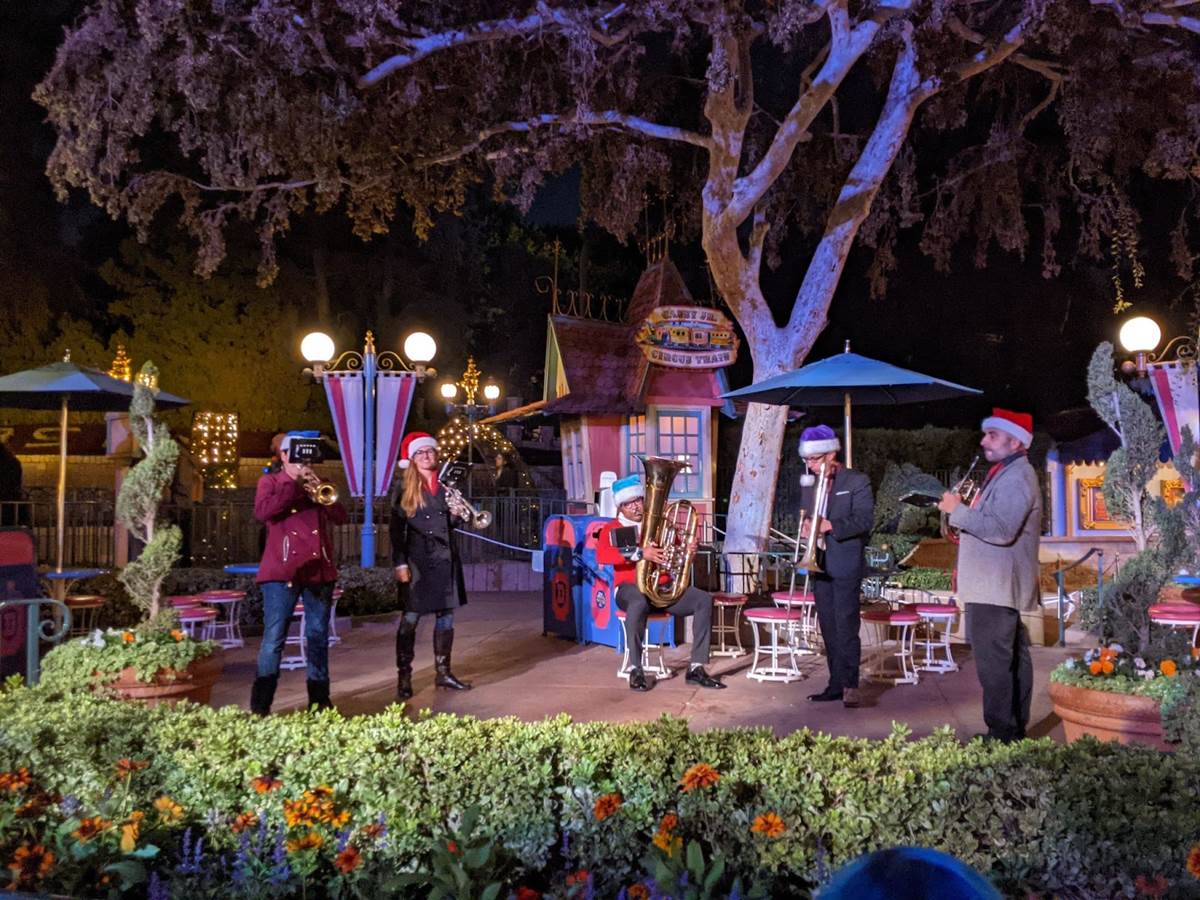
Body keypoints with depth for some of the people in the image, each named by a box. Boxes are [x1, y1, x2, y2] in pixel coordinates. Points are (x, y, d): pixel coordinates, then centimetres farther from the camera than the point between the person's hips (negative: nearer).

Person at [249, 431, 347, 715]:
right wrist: (293, 482, -12)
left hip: (319, 570, 4)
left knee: (318, 637, 8)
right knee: (273, 638, -6)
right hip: (282, 571, -4)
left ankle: (320, 699, 16)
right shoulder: (270, 481, 7)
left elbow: (340, 517, 3)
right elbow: (262, 512, -13)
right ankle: (260, 705, -1)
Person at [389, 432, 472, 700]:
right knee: (410, 618, -3)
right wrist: (400, 563, -12)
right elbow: (396, 529, -4)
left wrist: (458, 514, -6)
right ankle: (404, 677, 3)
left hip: (445, 557, 4)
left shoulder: (446, 485, 9)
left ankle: (443, 672, 18)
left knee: (446, 615, 7)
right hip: (417, 559, -4)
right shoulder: (405, 489, 0)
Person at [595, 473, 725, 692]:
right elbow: (601, 556, -17)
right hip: (631, 587, -4)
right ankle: (635, 670, -30)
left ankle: (696, 668, -16)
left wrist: (689, 551, -8)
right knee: (639, 603, -40)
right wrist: (640, 553, -27)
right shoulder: (612, 529, 3)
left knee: (704, 600, -17)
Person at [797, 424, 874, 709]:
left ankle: (850, 685, -4)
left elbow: (865, 520, -13)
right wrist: (806, 528, -4)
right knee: (828, 629, 9)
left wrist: (830, 526, -23)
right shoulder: (808, 485, 14)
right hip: (819, 566, 6)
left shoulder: (857, 482, -4)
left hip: (846, 565, -6)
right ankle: (836, 684, 14)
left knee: (846, 627, -9)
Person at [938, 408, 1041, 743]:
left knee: (993, 663, -8)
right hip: (997, 586, 11)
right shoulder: (1007, 473, 18)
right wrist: (965, 523, 11)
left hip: (996, 589, -11)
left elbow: (1001, 530, -27)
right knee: (1011, 659, 16)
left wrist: (958, 511, -19)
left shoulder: (1017, 478, -16)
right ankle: (1015, 730, 25)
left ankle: (1001, 735, -4)